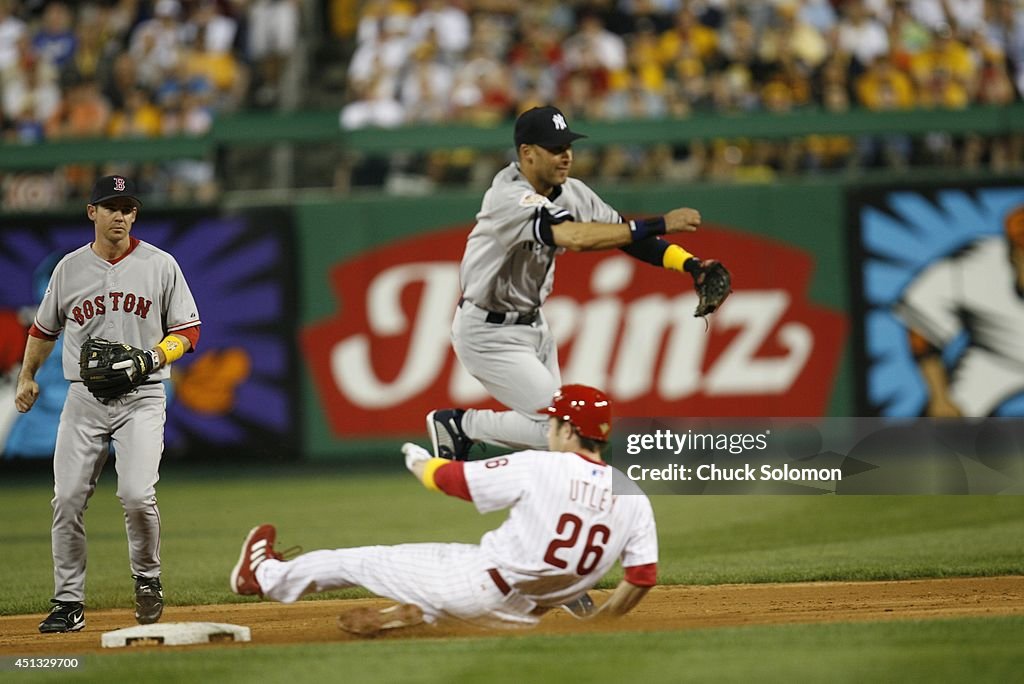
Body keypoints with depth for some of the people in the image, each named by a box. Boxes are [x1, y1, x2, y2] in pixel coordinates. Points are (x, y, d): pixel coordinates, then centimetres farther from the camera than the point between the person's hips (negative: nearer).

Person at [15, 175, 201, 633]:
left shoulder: (160, 265, 2)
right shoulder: (70, 268, 8)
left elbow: (187, 331, 3)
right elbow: (44, 329, 20)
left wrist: (154, 358, -14)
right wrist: (26, 378, 11)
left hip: (142, 398, -2)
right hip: (84, 400, 2)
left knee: (136, 495, -18)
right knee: (67, 500, -4)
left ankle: (147, 578, 8)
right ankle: (68, 604, 5)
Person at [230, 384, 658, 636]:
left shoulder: (537, 468, -16)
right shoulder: (634, 498, -5)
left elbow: (445, 477, -6)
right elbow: (643, 577, -4)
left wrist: (417, 460, 18)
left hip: (477, 587, -4)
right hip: (523, 616, 4)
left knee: (363, 561, 17)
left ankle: (267, 577, 37)